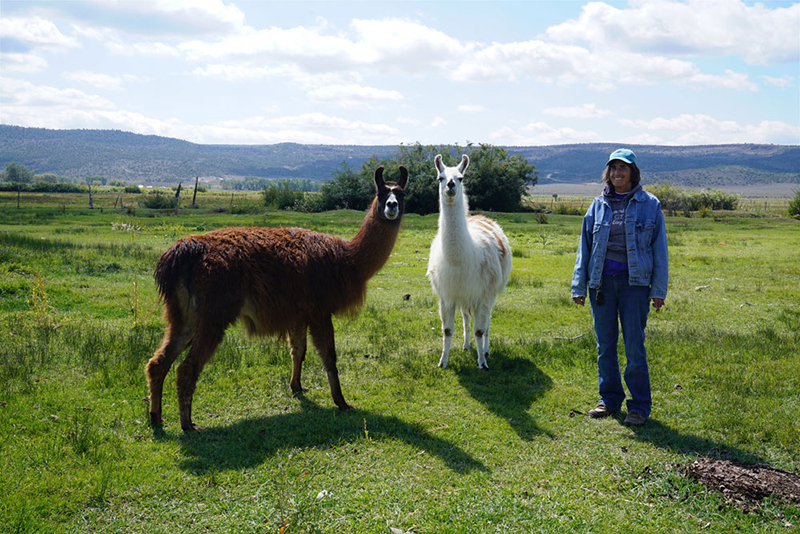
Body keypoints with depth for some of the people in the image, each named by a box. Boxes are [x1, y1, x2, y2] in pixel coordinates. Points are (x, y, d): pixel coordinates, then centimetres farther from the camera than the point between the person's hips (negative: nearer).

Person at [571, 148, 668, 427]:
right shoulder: (598, 205, 9)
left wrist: (659, 290, -3)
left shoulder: (650, 205, 3)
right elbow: (585, 247, 11)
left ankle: (640, 406, 12)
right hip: (601, 281, 3)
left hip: (634, 282, -3)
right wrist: (579, 286, 6)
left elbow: (659, 249, 3)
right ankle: (610, 399, 24)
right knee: (605, 345, 10)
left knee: (634, 346, 0)